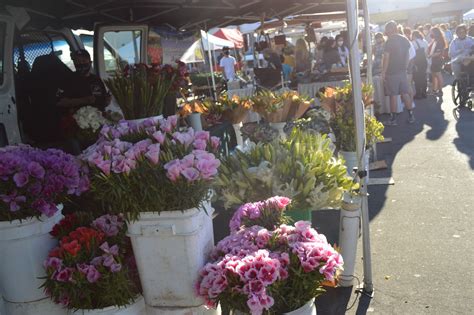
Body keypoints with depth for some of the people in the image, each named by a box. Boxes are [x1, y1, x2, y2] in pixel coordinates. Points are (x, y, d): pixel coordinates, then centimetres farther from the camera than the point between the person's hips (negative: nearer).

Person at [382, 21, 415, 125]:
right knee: (405, 93, 11)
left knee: (393, 95, -2)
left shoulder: (390, 41, -13)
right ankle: (411, 116, 14)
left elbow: (386, 58, -14)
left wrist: (383, 72, -10)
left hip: (392, 72, -6)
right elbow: (407, 55, 14)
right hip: (403, 71, 6)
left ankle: (393, 119, 3)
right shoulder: (405, 40, 8)